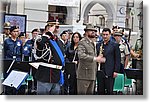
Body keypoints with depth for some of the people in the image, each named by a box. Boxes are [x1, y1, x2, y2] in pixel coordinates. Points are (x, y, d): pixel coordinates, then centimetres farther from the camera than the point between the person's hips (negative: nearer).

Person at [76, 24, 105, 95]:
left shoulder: (93, 43, 20)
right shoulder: (82, 42, -9)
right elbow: (81, 55, -25)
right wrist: (95, 59, -30)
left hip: (92, 75, 9)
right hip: (84, 74, -9)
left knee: (90, 94, 11)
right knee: (81, 94, -5)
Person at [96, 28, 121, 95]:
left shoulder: (114, 45, 1)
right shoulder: (98, 45, 13)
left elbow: (117, 59, -1)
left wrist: (116, 71, -8)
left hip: (110, 72, -4)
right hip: (100, 72, 4)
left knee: (109, 91, -2)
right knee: (100, 91, 7)